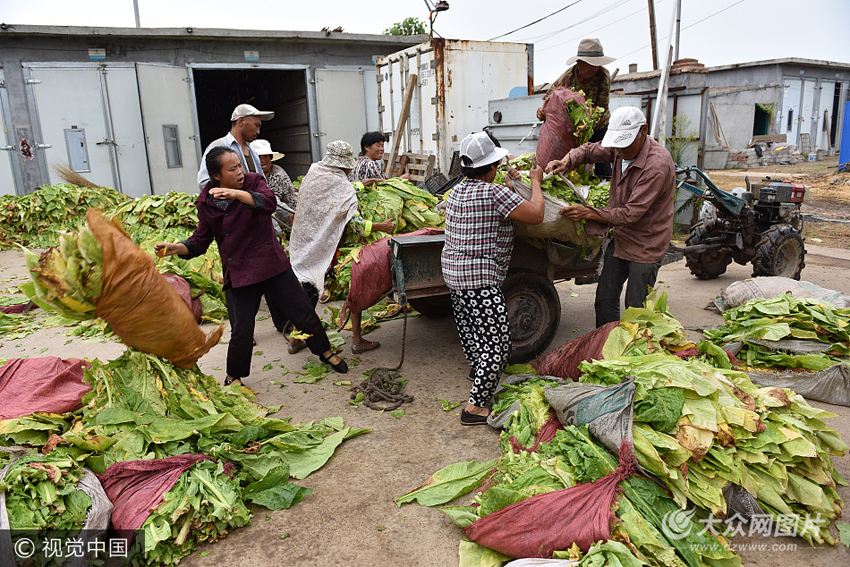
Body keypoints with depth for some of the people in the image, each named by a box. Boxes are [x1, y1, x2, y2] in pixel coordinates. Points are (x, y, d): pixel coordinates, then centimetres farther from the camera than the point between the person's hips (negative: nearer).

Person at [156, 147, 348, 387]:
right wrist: (176, 248, -10)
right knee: (241, 331, -2)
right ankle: (234, 376, 23)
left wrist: (237, 194, -41)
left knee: (303, 312, 7)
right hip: (241, 273, 0)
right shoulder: (206, 203, 0)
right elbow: (201, 240, 8)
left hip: (273, 264, 0)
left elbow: (268, 203, -26)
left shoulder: (254, 181, -4)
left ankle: (325, 352, 31)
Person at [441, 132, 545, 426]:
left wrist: (509, 185, 26)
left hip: (453, 271, 10)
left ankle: (477, 367, 53)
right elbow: (536, 215, -15)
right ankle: (475, 407, -1)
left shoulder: (457, 191, 8)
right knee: (497, 343, -3)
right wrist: (536, 182, -1)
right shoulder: (494, 193, -19)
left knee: (469, 325, 29)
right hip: (479, 280, -10)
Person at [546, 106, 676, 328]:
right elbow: (589, 150, 14)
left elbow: (632, 213, -28)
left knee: (636, 309, 1)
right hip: (620, 238, 8)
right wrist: (566, 162, -8)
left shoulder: (658, 165, -26)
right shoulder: (620, 149, -4)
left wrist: (589, 213, -30)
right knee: (605, 299, 13)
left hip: (646, 245, -8)